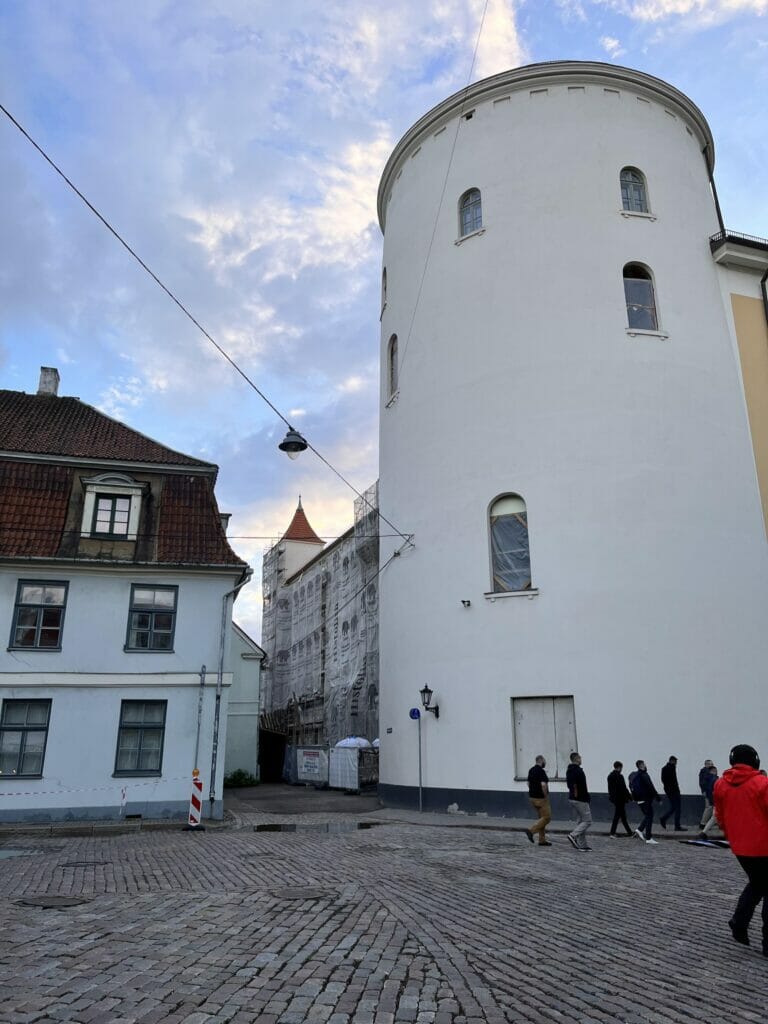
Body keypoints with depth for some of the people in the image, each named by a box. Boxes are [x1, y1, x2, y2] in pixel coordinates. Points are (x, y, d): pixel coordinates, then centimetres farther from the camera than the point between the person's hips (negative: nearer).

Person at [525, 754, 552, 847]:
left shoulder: (531, 770, 10)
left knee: (542, 818, 15)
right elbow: (543, 785, -28)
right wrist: (546, 796, -16)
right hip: (540, 798, -9)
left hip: (532, 797, 9)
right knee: (547, 818, 0)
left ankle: (542, 840, 14)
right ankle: (531, 830, -10)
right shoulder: (541, 771, -18)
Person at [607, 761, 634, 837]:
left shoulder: (610, 776, 8)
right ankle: (612, 833, 3)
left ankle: (629, 831, 22)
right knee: (617, 815, -1)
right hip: (620, 799, -8)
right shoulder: (619, 776, -17)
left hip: (613, 798, 8)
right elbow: (623, 789, -16)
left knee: (623, 815, 16)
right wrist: (630, 797, -7)